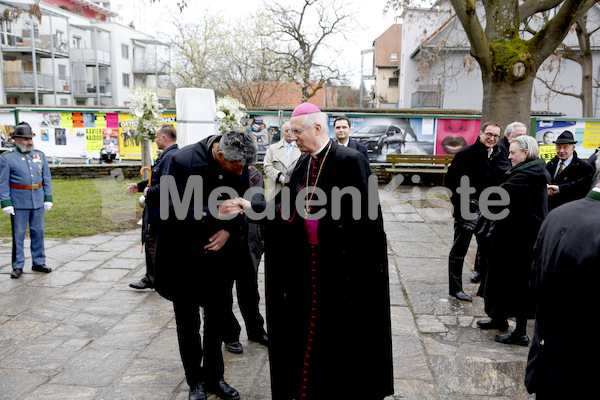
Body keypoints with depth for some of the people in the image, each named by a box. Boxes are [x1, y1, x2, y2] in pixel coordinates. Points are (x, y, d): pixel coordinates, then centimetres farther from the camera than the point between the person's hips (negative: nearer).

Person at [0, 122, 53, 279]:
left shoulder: (40, 155, 8)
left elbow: (47, 178, 9)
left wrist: (48, 199, 4)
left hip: (38, 203, 4)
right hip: (19, 204, -3)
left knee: (38, 233, 9)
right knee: (18, 235, 3)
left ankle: (38, 263, 21)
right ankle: (18, 266, 13)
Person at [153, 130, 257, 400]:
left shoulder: (239, 165, -9)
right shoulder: (184, 161, -22)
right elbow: (174, 209, -24)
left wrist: (229, 230, -15)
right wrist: (220, 212, -31)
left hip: (219, 254, 4)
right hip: (185, 257, -3)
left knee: (217, 318, 16)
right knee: (188, 320, 12)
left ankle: (214, 377, 34)